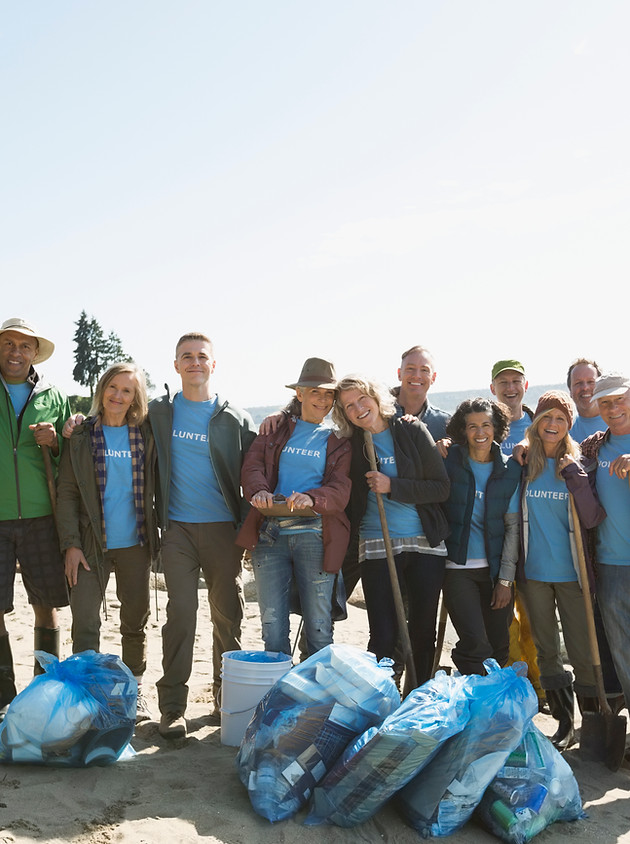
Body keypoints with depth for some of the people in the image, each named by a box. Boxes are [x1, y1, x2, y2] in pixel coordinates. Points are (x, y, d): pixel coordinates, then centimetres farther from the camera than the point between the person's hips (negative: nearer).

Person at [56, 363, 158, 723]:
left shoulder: (145, 434, 5)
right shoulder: (82, 435, 2)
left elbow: (157, 486, 9)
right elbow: (67, 493, 0)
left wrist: (162, 531, 2)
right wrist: (71, 544, -8)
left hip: (135, 543, 2)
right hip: (92, 544, -1)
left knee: (136, 622, 11)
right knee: (85, 623, -7)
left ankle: (134, 692, 27)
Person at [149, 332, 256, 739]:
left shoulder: (235, 418, 5)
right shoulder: (159, 412, 8)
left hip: (223, 529, 0)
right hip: (178, 528, 0)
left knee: (228, 614, 5)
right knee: (181, 612, -6)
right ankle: (172, 706, 4)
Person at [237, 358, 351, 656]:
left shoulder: (338, 441, 13)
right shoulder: (275, 429, 16)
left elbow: (341, 489, -2)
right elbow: (252, 465, 3)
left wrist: (311, 498, -25)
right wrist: (259, 490, -21)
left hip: (313, 535, -1)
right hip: (270, 534, 1)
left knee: (318, 626, 0)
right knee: (272, 624, 3)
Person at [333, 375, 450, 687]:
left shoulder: (413, 431, -1)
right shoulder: (350, 444, 3)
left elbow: (441, 488, -4)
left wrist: (392, 486, -12)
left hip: (425, 544, 0)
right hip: (377, 547, 0)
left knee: (423, 633, 8)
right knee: (383, 637, -4)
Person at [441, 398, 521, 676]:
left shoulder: (510, 470, 3)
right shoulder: (449, 461, -1)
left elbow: (513, 526, 2)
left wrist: (506, 579, -1)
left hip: (495, 569, 2)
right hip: (458, 567, -2)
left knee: (500, 648, 8)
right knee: (476, 646, -13)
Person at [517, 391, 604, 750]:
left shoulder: (579, 463, -1)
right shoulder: (522, 462, 2)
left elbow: (593, 518, -10)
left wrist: (576, 477, -18)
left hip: (572, 571, -2)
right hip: (534, 572, 2)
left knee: (581, 651, 1)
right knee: (546, 652, 10)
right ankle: (564, 724, 24)